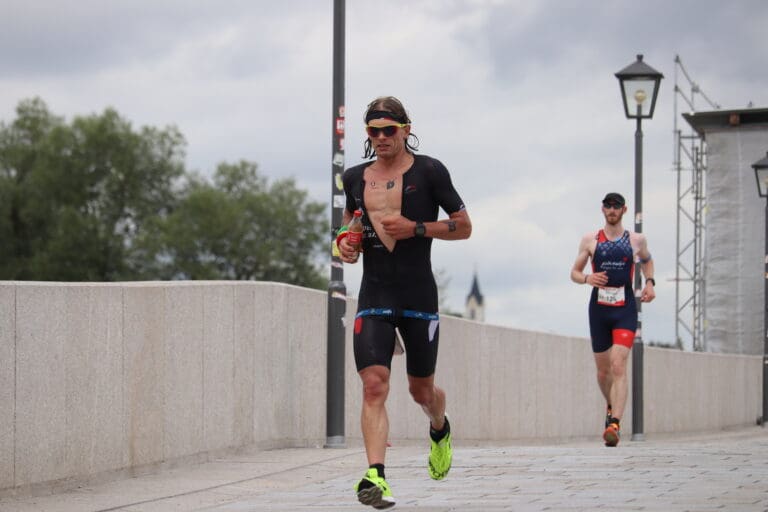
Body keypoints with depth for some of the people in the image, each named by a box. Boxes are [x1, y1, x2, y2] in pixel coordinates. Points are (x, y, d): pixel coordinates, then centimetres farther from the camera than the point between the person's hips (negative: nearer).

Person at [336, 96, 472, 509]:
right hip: (373, 297, 2)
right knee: (374, 385, -16)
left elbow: (463, 227, 1)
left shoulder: (429, 171, -2)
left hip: (419, 296, -2)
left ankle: (440, 430, 47)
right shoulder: (355, 178, 9)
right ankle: (375, 476, -23)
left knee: (421, 390, 12)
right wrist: (343, 242, 3)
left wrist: (415, 228, -13)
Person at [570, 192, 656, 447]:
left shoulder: (636, 240, 6)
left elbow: (647, 260, 27)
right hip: (599, 309, 2)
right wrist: (587, 278, -14)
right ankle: (611, 406, 41)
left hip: (625, 310, -2)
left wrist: (649, 282, 9)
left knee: (618, 366, -17)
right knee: (603, 369, 11)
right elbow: (574, 272, 8)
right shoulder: (590, 240, 5)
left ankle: (614, 424, -25)